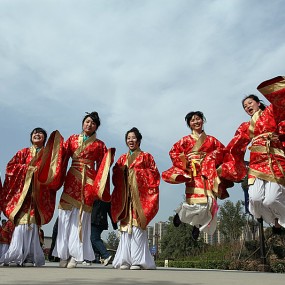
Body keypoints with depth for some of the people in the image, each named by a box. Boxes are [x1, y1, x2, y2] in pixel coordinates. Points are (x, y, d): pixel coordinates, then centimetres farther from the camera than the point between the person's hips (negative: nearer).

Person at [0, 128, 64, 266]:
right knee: (23, 219, -11)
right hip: (23, 190, 1)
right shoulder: (24, 152, 17)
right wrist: (28, 168, -5)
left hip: (39, 192, -1)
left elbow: (55, 168, 4)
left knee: (33, 221, -9)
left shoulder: (49, 153, 15)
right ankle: (20, 255, -7)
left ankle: (30, 256, -5)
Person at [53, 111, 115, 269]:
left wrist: (110, 155, -9)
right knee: (67, 214, -3)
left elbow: (102, 165, 6)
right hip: (72, 178, 1)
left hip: (88, 180, -1)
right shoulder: (72, 139, 15)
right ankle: (64, 254, 4)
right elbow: (63, 157, 10)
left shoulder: (99, 144, 12)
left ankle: (75, 255, -1)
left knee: (81, 215, -5)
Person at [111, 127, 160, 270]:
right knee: (126, 225, -1)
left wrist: (139, 172, -9)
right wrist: (122, 171, -5)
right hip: (125, 195, 4)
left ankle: (138, 260, -7)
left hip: (139, 195, -3)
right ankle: (125, 260, 3)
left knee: (138, 225, -10)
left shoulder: (146, 156, 9)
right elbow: (116, 176, 13)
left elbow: (154, 174, 1)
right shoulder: (122, 158, 20)